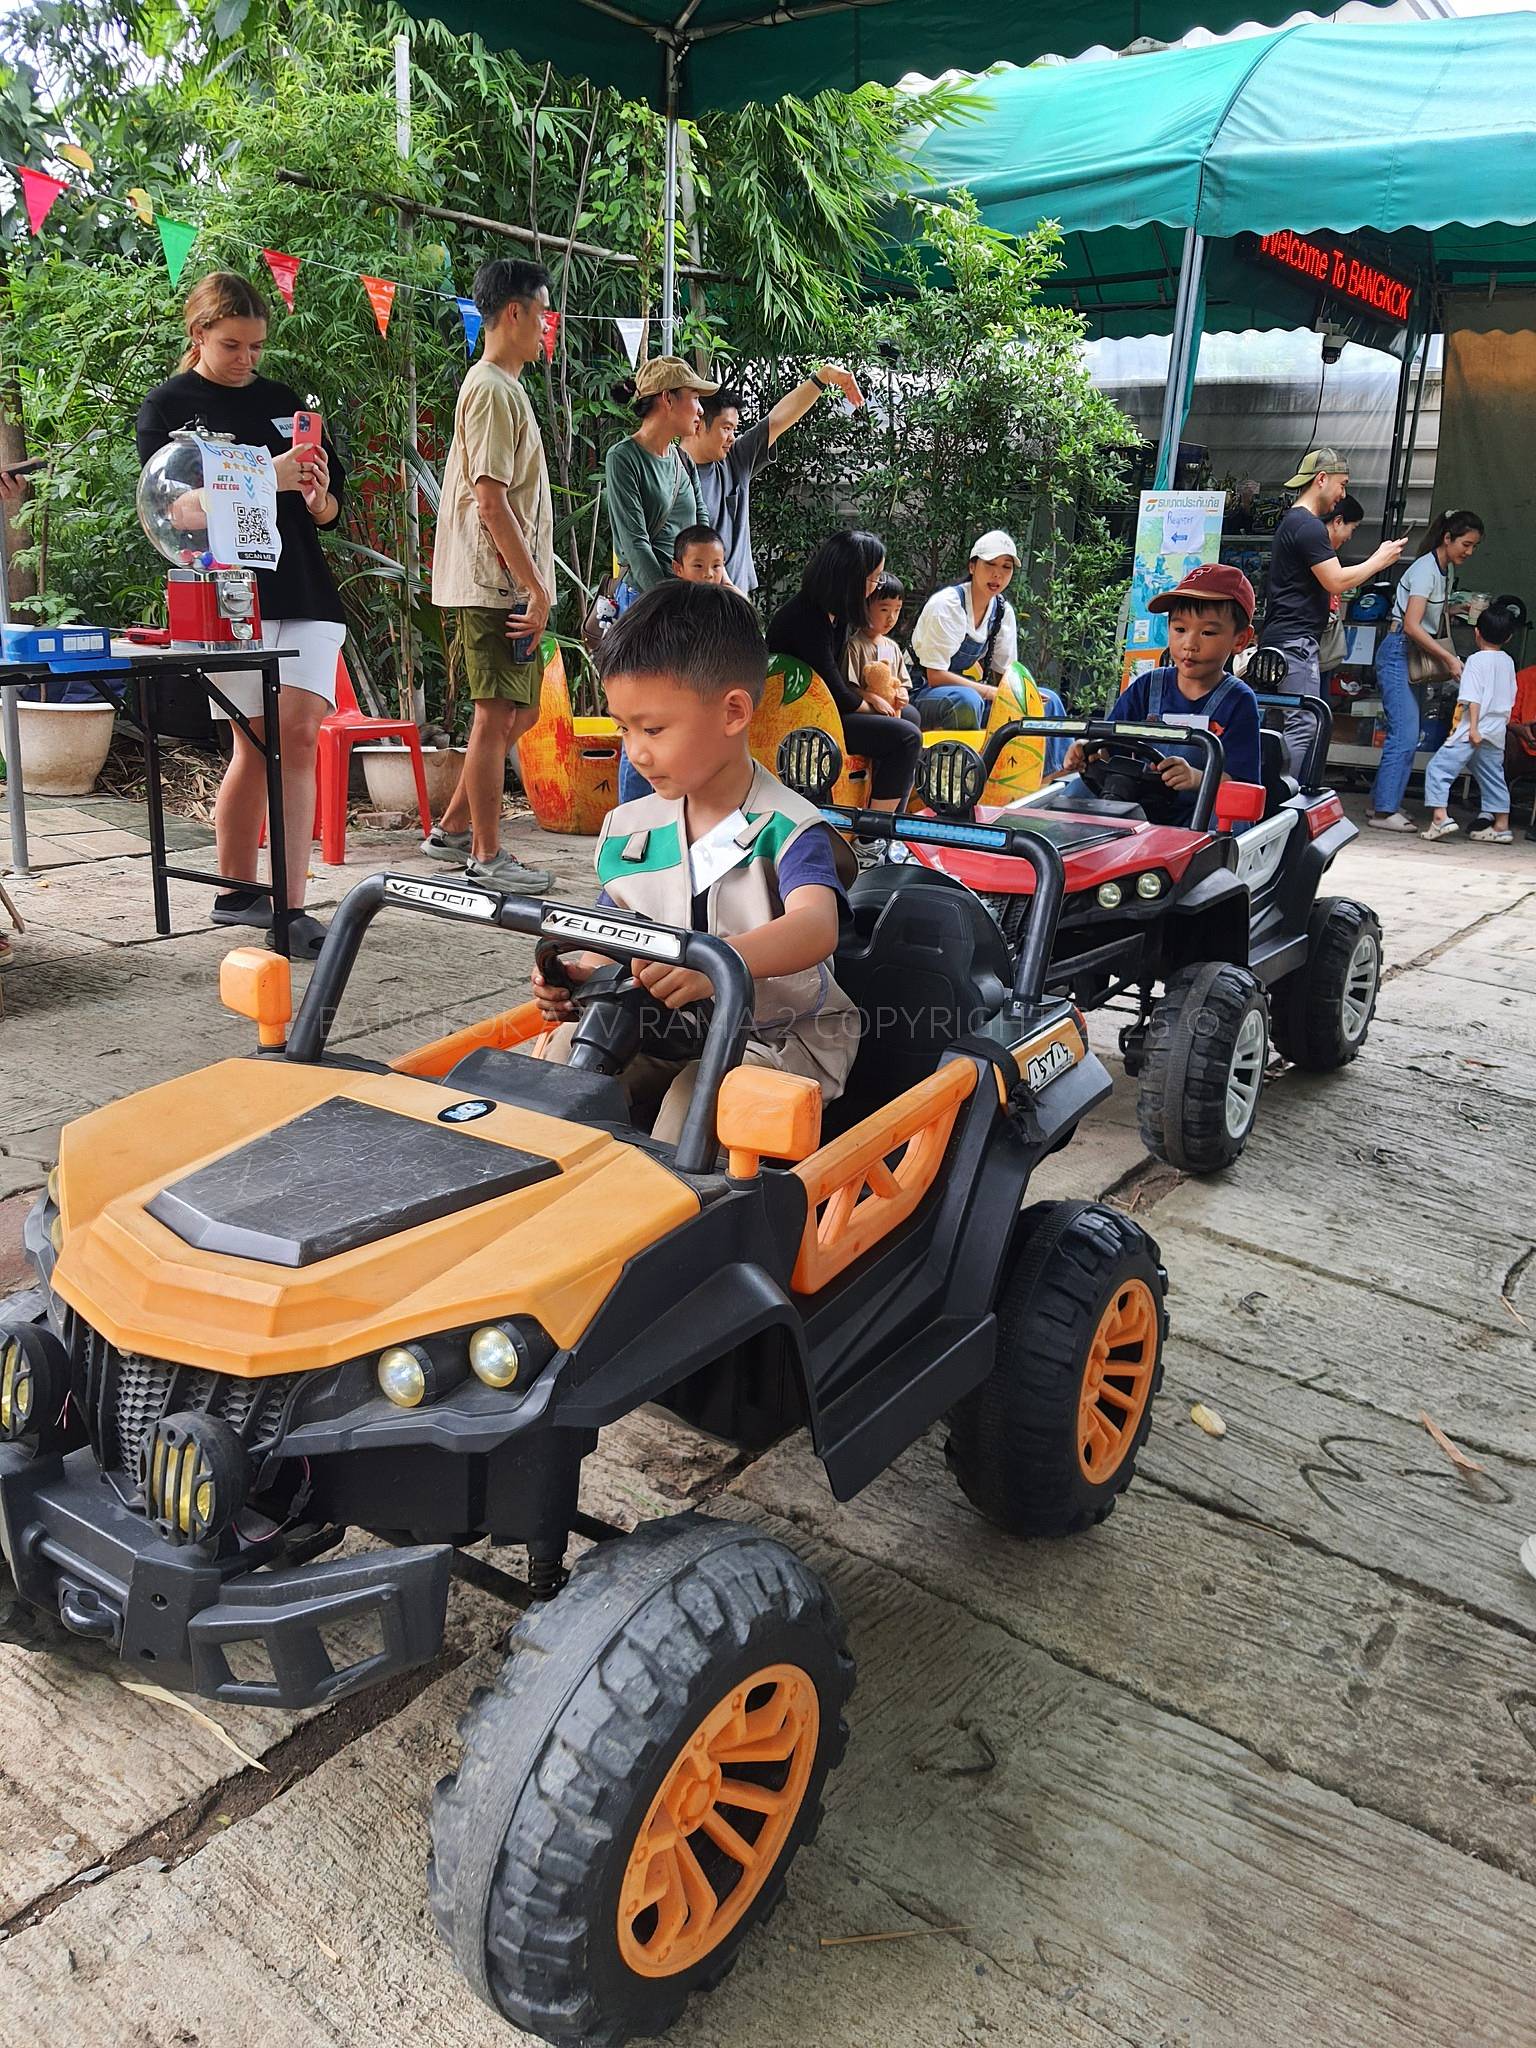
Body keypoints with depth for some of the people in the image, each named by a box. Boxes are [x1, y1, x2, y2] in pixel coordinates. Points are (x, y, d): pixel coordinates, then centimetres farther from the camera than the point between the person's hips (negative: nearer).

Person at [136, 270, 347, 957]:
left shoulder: (286, 401, 16)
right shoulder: (167, 407, 4)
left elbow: (330, 512, 17)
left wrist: (318, 497, -8)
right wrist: (266, 478, -20)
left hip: (307, 593, 3)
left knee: (299, 736, -9)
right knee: (257, 745, -1)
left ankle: (290, 910, -9)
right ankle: (236, 888, 17)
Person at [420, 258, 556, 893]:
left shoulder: (500, 386, 20)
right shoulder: (493, 389, -12)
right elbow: (491, 501, -19)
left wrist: (533, 585, 18)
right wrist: (537, 587, -20)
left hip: (506, 583, 10)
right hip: (496, 583, -10)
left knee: (519, 711, 14)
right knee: (498, 714, -5)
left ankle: (452, 829, 21)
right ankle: (485, 856, 3)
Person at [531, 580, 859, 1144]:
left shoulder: (785, 828, -14)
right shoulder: (627, 830, 5)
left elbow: (815, 925, -34)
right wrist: (577, 975, -13)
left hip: (779, 1039, -5)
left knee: (698, 1093, -33)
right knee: (569, 1048, -18)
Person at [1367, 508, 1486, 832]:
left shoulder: (1448, 570, 14)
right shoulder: (1426, 569, -14)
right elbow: (1411, 625, -22)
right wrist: (1449, 659, -20)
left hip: (1417, 655, 9)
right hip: (1398, 653, -9)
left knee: (1407, 732, 8)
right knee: (1405, 733, -14)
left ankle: (1383, 802, 13)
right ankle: (1384, 810, -13)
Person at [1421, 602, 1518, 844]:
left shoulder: (1476, 660, -9)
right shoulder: (1508, 662, 12)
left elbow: (1473, 697, -17)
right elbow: (1510, 698, 18)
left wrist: (1473, 728, -20)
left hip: (1474, 730, -8)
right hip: (1497, 731, 8)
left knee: (1438, 767, -8)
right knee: (1493, 776, 16)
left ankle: (1441, 817, -21)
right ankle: (1501, 826, 21)